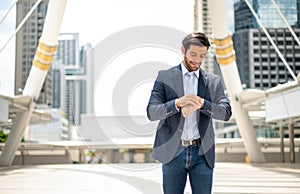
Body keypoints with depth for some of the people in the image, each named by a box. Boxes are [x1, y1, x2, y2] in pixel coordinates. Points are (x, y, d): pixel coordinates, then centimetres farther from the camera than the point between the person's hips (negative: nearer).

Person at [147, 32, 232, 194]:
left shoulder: (213, 81, 9)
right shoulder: (165, 77, 3)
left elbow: (226, 113, -1)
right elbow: (151, 112, -6)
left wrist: (200, 103, -19)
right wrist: (178, 103, -23)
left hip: (202, 153, 1)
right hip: (173, 152, -1)